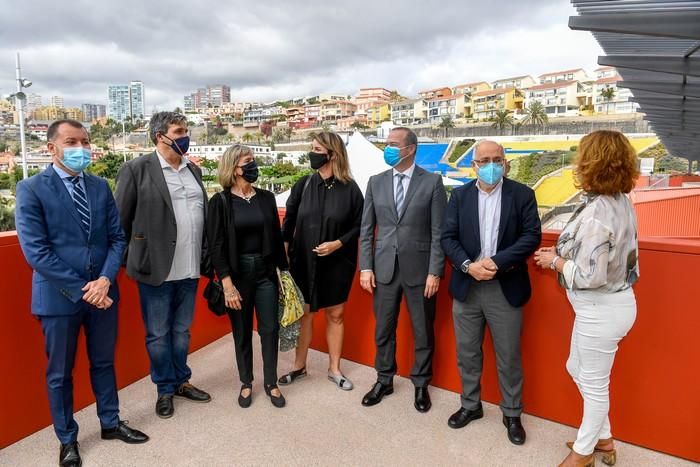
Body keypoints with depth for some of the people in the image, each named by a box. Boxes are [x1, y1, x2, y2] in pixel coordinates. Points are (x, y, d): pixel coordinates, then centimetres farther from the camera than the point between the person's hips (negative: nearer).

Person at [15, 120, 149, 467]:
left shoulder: (100, 186, 5)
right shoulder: (31, 189, -8)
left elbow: (117, 237, 3)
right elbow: (36, 251, -14)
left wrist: (105, 279, -12)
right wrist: (80, 290, -16)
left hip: (102, 291, 4)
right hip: (59, 296, -4)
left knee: (103, 362, 18)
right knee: (60, 373, 12)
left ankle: (110, 423, 36)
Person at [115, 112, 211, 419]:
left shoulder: (194, 170, 12)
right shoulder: (136, 169, -6)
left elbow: (203, 214, 11)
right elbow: (121, 220, -3)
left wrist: (206, 258, 8)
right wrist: (133, 257, 1)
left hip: (189, 270, 5)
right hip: (156, 269, -5)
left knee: (182, 331, 18)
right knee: (158, 335, 10)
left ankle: (181, 381, 35)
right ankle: (165, 390, 27)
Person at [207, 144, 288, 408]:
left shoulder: (266, 198, 3)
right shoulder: (220, 202, -5)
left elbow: (276, 237, 8)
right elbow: (216, 246, -8)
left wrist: (284, 270, 8)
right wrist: (227, 284, -13)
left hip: (266, 271, 2)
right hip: (237, 274, -2)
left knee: (270, 329, 6)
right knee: (242, 332, 10)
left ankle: (271, 383, 24)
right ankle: (246, 383, 29)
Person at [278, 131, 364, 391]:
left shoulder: (350, 188, -8)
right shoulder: (303, 184, -2)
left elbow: (359, 225, -2)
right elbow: (289, 221, 4)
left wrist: (338, 243, -15)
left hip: (337, 262, -1)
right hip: (304, 260, 2)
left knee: (335, 314, 11)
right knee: (304, 313, 11)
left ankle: (334, 369, 27)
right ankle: (299, 366, 28)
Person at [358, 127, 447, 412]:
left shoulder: (432, 182, -4)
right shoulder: (376, 182, 5)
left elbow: (439, 232, -5)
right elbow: (366, 229, 6)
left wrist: (435, 272, -10)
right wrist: (365, 267, 0)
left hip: (419, 269, -2)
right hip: (384, 268, 3)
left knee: (423, 331, 10)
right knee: (383, 329, 13)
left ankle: (420, 384, 30)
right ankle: (384, 380, 33)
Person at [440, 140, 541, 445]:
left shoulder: (522, 194, -2)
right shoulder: (460, 195, 3)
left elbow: (532, 236, -9)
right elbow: (448, 237, -1)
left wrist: (497, 262, -19)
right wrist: (468, 266, -16)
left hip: (506, 288, -2)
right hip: (466, 287, 2)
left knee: (509, 357, 10)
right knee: (467, 353, 15)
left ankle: (512, 414, 30)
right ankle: (471, 405, 35)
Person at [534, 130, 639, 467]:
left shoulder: (596, 212, -27)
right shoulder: (621, 202, 2)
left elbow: (590, 277, -28)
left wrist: (555, 261, -12)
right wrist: (563, 254, 4)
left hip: (601, 309, -9)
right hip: (612, 301, 9)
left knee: (594, 383, 12)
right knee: (578, 369, 25)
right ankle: (603, 439, 43)